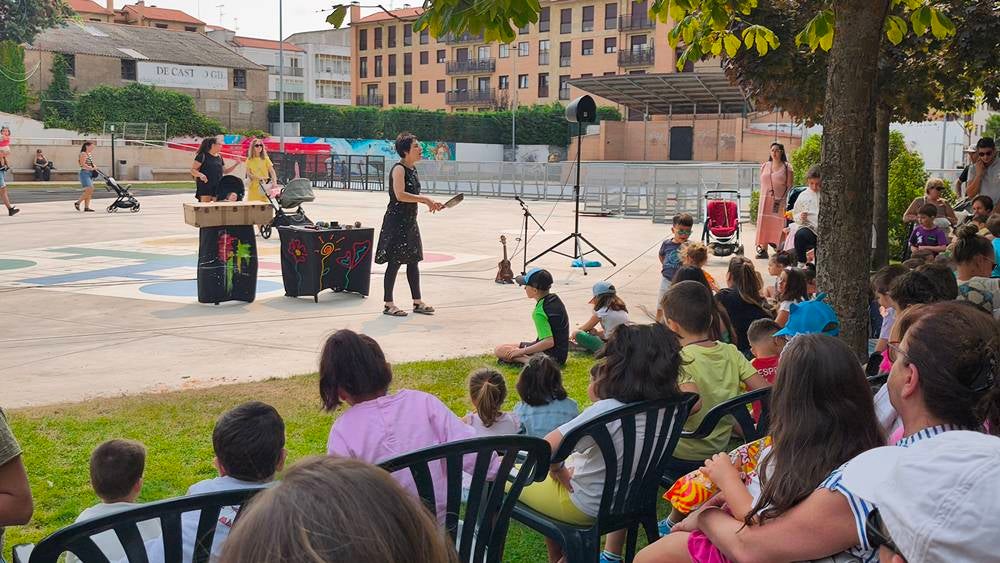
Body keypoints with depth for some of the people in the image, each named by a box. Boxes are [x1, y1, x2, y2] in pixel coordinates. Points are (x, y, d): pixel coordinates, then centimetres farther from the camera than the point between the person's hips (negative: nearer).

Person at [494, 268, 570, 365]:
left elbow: (549, 342, -30)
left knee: (499, 351, -11)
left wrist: (522, 351, -23)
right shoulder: (554, 298, 0)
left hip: (552, 356, -9)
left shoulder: (539, 312, -25)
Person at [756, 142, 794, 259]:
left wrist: (783, 199, -12)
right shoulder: (765, 166, 13)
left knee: (778, 224, -6)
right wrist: (762, 199, 8)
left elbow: (789, 186, -2)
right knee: (764, 224, 1)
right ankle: (763, 249, 4)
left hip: (780, 201, -4)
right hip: (765, 200, 4)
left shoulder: (786, 167, 0)